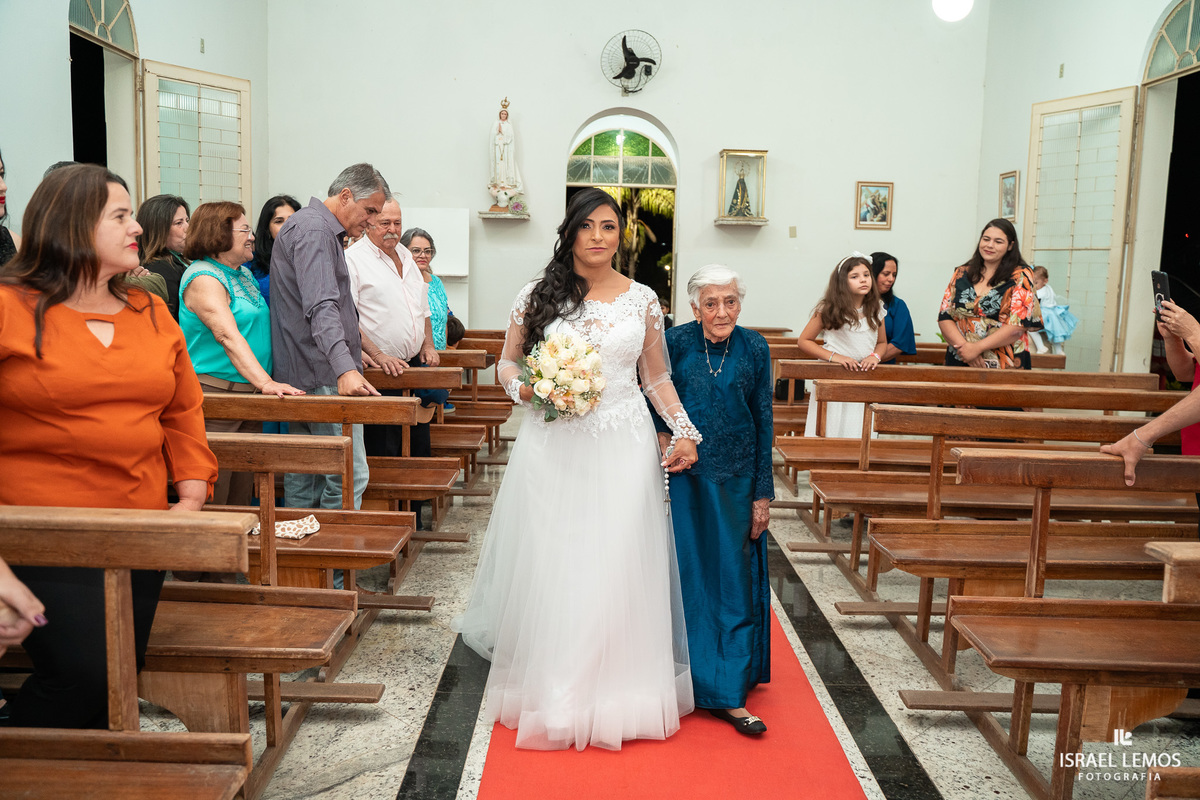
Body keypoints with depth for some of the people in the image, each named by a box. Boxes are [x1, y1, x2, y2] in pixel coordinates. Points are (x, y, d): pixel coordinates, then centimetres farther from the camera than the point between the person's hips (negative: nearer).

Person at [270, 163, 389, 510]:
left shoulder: (320, 229, 22)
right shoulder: (313, 228, -12)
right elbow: (322, 307, -27)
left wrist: (354, 349, 42)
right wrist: (345, 369, -37)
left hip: (304, 377, 11)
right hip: (324, 377, -11)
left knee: (304, 479, 12)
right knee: (350, 475, -11)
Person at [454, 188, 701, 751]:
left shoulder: (642, 299, 7)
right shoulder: (538, 296, 4)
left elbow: (657, 377, 12)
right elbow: (506, 361, 11)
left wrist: (685, 431, 2)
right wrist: (523, 389, -10)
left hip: (623, 447, 1)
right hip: (553, 447, 0)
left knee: (618, 565, 2)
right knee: (551, 563, 3)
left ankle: (617, 692, 18)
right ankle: (552, 690, 19)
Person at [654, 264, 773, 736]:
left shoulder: (755, 349, -1)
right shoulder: (675, 342, -5)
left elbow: (764, 423, 2)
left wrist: (763, 493, 1)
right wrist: (663, 440, -13)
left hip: (736, 483, 1)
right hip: (683, 477, -1)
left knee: (734, 583, 4)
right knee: (687, 577, 7)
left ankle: (729, 693, 13)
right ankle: (688, 679, 24)